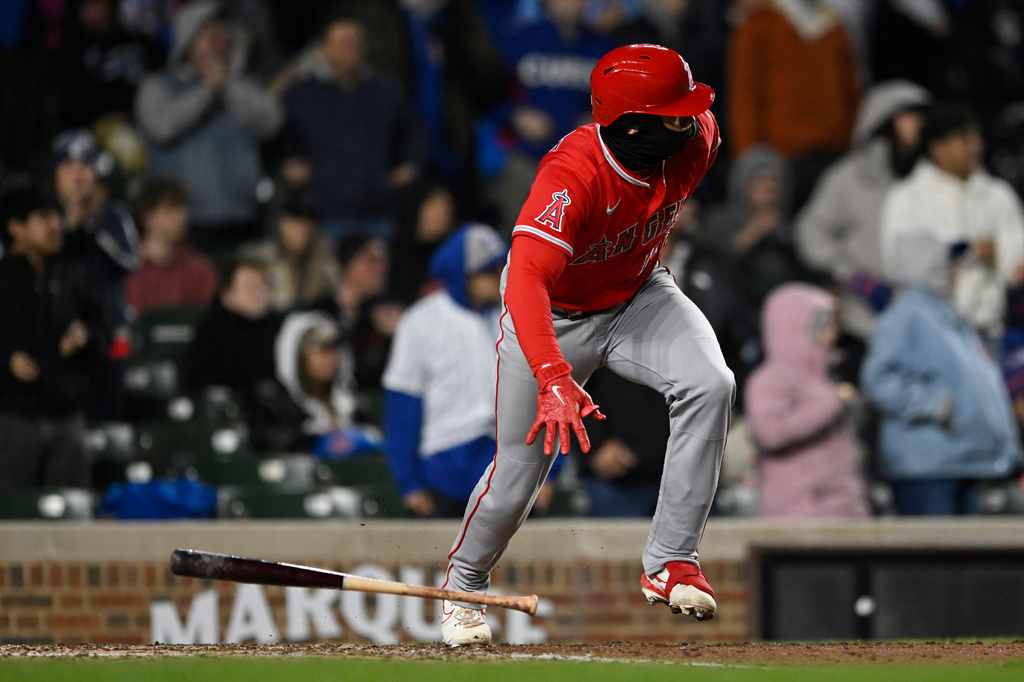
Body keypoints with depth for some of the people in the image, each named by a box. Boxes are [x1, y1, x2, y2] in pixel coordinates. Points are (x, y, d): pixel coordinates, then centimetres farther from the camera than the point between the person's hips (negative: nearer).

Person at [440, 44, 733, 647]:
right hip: (553, 316, -4)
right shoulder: (572, 174, -39)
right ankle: (464, 584, 34)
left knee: (711, 386, -25)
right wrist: (553, 380, -65)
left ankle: (671, 562, -18)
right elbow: (526, 280, -50)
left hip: (637, 296, 4)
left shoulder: (696, 139, -23)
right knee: (517, 475, 3)